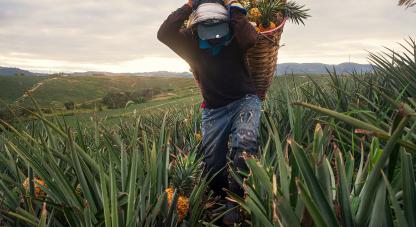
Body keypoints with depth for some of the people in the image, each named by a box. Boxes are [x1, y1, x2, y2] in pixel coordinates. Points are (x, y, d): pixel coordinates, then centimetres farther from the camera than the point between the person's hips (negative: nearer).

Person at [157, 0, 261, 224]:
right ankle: (223, 199, 33)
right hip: (214, 110, 3)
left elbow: (250, 38, -33)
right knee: (212, 164, 3)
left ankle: (235, 202, -13)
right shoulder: (191, 42, -6)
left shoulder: (236, 38, -11)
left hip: (244, 100, -2)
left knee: (244, 143, -31)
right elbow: (164, 34, -21)